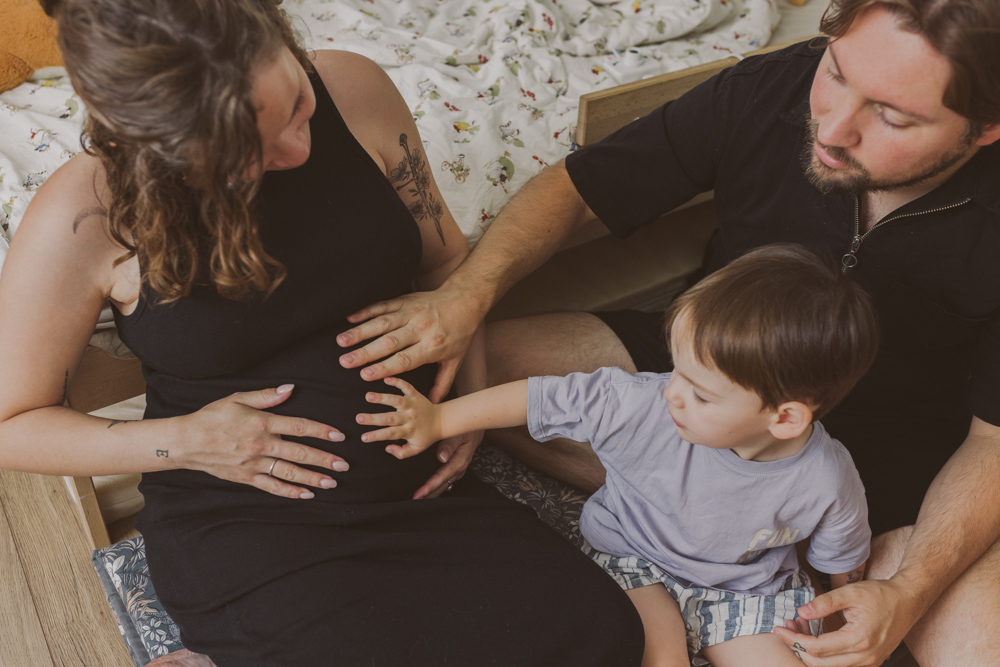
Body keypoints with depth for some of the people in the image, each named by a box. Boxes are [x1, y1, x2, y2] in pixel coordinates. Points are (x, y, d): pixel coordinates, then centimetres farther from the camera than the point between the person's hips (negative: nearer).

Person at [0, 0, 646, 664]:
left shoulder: (354, 90, -7)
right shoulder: (83, 221, -15)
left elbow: (444, 257, 9)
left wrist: (472, 384, -4)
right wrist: (183, 441, -15)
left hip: (413, 482, 5)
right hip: (239, 524, -4)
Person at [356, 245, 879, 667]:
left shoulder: (826, 481, -24)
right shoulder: (641, 408, -28)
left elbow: (844, 562, -1)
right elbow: (541, 398, -19)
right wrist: (437, 420, -15)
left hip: (745, 590, 2)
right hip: (634, 563, -2)